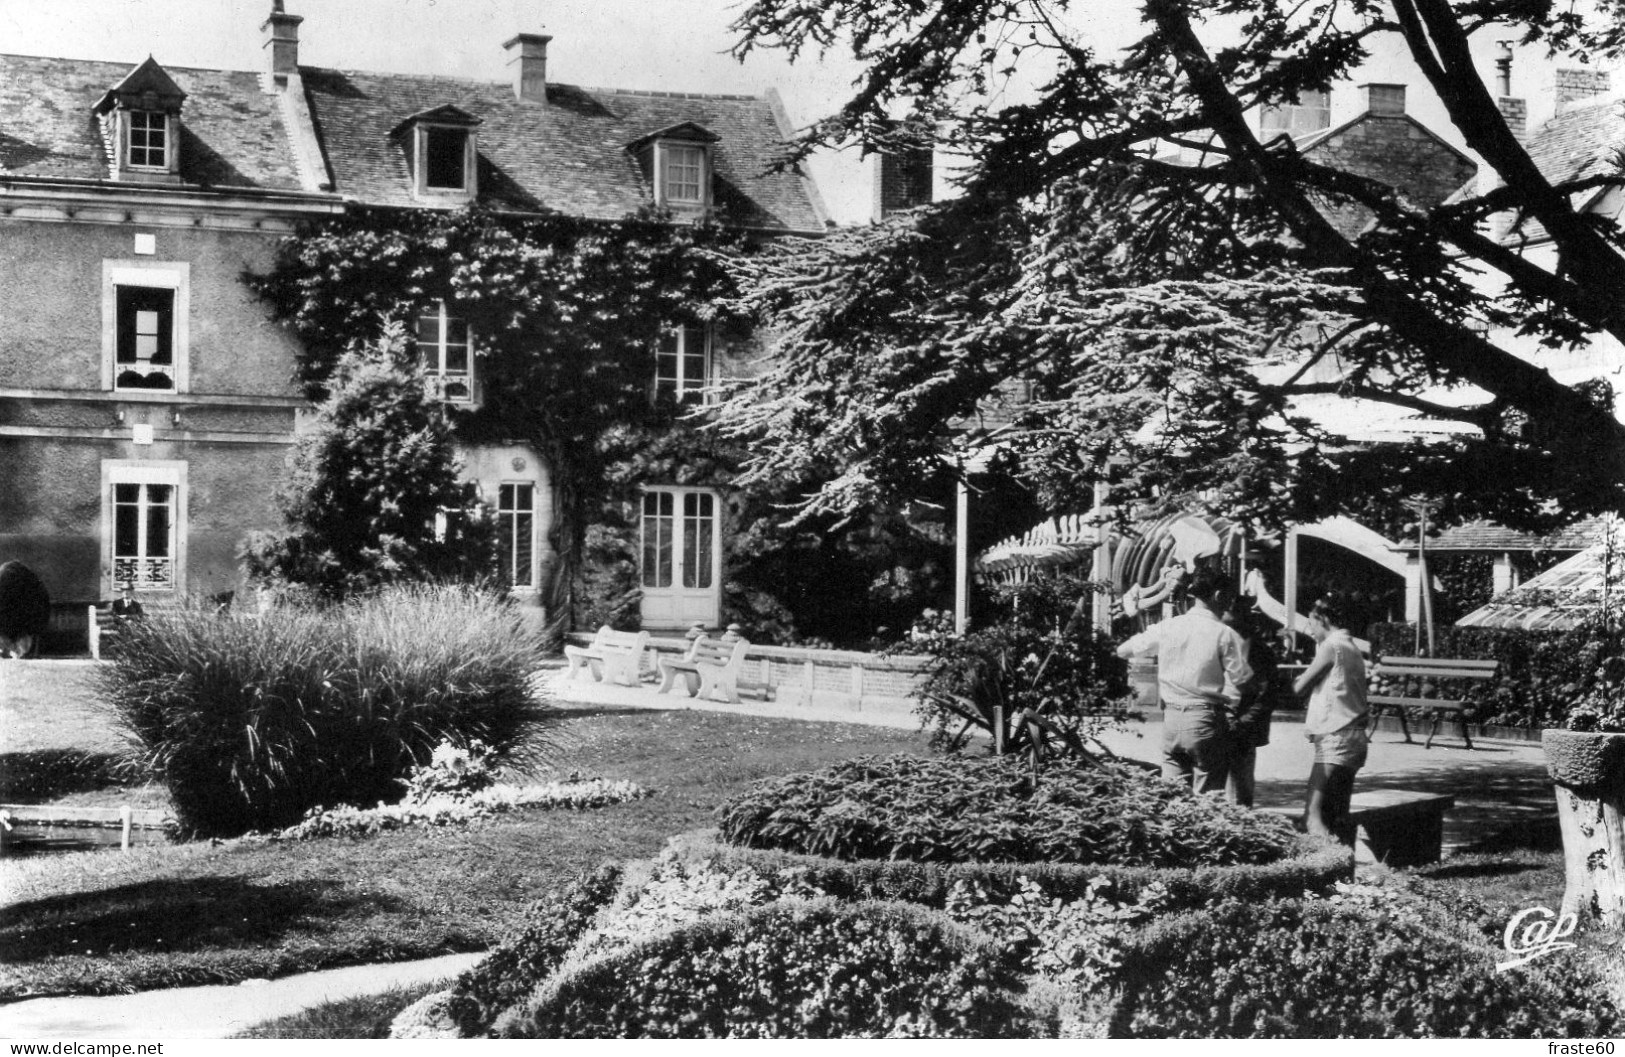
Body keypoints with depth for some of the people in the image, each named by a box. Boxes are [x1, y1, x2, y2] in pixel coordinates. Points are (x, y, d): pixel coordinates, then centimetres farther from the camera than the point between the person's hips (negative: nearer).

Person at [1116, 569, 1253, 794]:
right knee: (1207, 796, 1)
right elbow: (1242, 679, -10)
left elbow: (1122, 651, 12)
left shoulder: (1166, 628, 3)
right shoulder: (1224, 634, -8)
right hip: (1206, 720, -4)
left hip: (1171, 718, 4)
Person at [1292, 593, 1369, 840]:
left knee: (1314, 815, -16)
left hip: (1335, 738, -10)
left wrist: (1298, 679, 13)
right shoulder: (1352, 648, 18)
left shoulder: (1331, 646, -9)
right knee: (1337, 816, 10)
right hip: (1353, 737, 10)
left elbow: (1300, 688, -7)